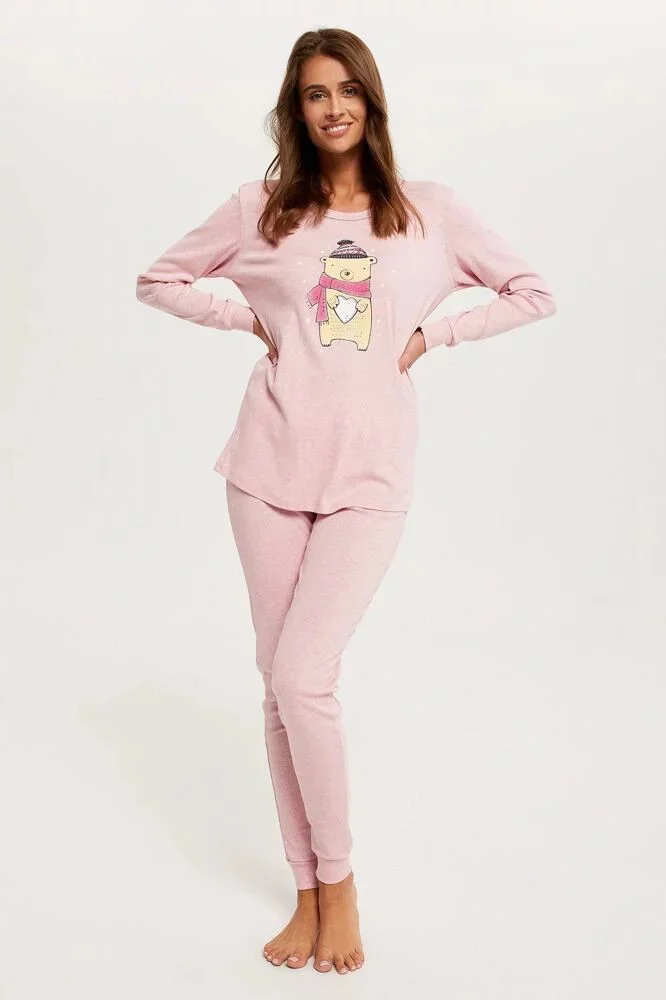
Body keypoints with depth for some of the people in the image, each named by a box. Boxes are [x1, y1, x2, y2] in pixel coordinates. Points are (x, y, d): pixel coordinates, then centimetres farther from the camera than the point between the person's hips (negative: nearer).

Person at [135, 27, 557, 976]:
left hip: (370, 472, -2)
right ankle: (309, 893, 21)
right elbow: (158, 280, 16)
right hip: (273, 465, 2)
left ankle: (338, 881, 11)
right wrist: (249, 320, 3)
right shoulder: (262, 207, 7)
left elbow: (533, 293, 10)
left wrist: (428, 335, 1)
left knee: (302, 674, -13)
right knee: (281, 684, 5)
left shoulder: (430, 209, 5)